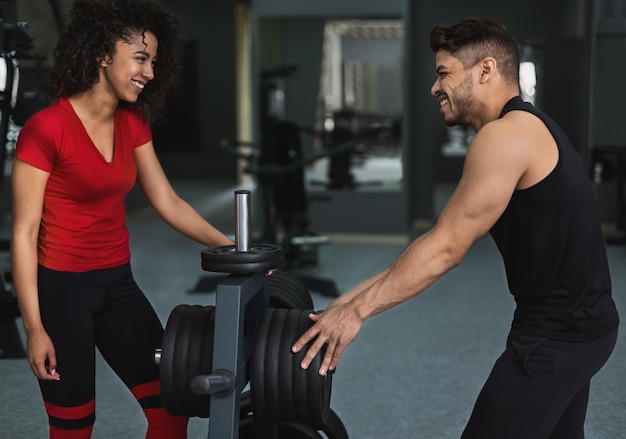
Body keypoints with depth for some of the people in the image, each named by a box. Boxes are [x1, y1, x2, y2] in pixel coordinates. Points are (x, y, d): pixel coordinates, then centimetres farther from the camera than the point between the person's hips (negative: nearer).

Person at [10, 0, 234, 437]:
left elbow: (168, 202, 7)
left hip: (116, 282, 7)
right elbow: (24, 232, -14)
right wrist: (34, 327, -15)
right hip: (60, 287, -6)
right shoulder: (46, 129, -16)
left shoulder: (133, 124, 5)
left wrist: (228, 247, -5)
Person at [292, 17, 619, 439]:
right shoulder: (528, 128, 13)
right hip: (583, 322, 10)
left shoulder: (505, 136, -19)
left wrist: (356, 311, -14)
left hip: (555, 334, -10)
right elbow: (446, 238, 11)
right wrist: (357, 295, 9)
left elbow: (445, 248, -20)